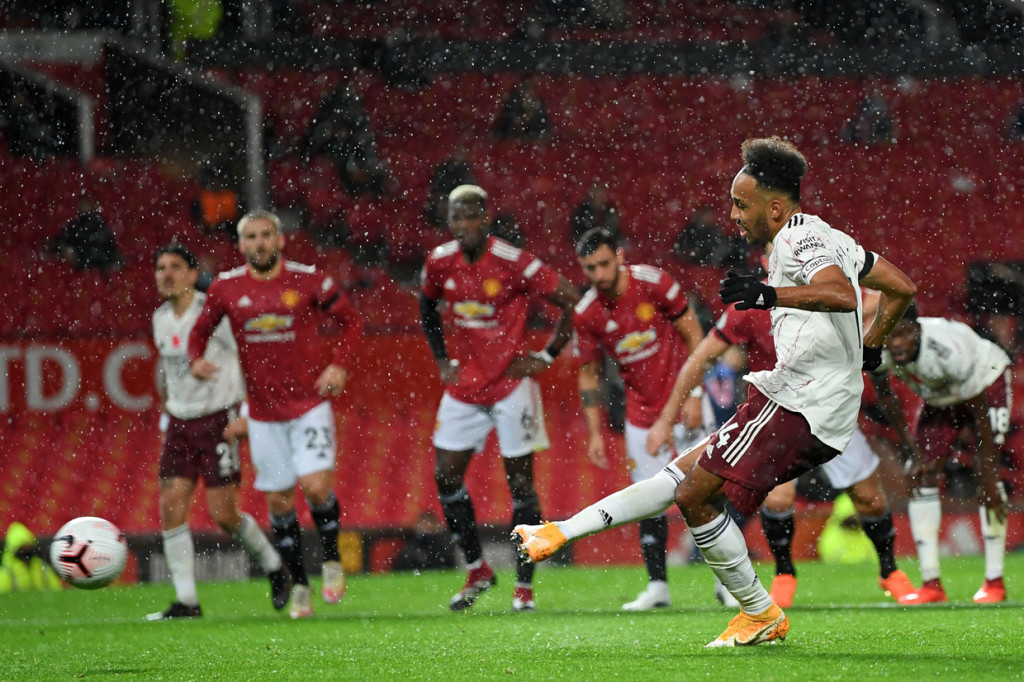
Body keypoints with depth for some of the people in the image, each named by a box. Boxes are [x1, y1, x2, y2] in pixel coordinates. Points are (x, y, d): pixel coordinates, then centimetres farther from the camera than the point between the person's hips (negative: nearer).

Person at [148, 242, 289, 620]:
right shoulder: (160, 319, 7)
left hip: (218, 421, -6)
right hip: (179, 423, 6)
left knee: (223, 514, -7)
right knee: (171, 505, -7)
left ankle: (275, 567, 20)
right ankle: (186, 601, -4)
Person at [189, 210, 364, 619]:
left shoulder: (308, 281, -6)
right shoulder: (226, 288, -1)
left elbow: (351, 320, 6)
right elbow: (200, 331, 13)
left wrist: (339, 366, -8)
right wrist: (197, 360, -9)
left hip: (309, 404, -2)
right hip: (263, 411, 2)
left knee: (316, 486, -17)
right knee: (278, 501, 4)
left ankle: (331, 559, 10)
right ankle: (299, 585, 19)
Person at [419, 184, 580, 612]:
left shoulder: (513, 263, -17)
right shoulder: (439, 263, -2)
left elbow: (571, 301, -10)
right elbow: (427, 307, 20)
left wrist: (547, 357, -9)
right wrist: (442, 358, 10)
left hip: (511, 383, -5)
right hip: (465, 385, 5)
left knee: (520, 480, -1)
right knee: (446, 476, 1)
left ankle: (524, 585, 5)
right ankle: (477, 571, 17)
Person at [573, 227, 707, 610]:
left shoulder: (655, 284, -14)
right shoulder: (586, 314, -5)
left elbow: (693, 337, -7)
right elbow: (588, 375, 6)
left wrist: (695, 395, -13)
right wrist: (594, 433, 1)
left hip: (681, 401, -3)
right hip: (641, 412, 3)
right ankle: (657, 586, 8)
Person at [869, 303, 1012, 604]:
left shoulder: (947, 350, -43)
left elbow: (979, 411, -33)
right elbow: (886, 398, -6)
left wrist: (988, 478, -29)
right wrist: (913, 448, -10)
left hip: (987, 382, -5)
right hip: (941, 397, 5)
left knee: (985, 472, -19)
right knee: (920, 475, -7)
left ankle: (995, 582, -12)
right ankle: (931, 583, -4)